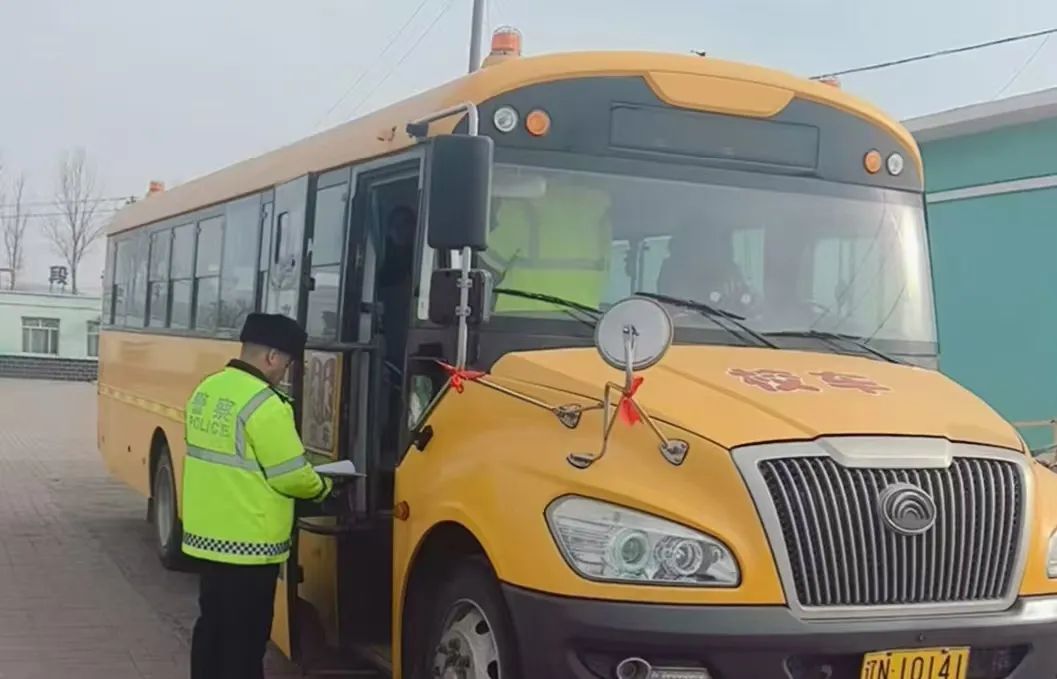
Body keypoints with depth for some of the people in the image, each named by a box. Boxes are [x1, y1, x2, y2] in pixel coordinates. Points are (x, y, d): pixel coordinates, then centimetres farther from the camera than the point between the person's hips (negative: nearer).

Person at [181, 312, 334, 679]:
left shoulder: (206, 390, 6)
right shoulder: (263, 404, -21)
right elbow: (292, 476, -17)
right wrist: (322, 487, 1)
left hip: (207, 535, 9)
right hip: (247, 545, -9)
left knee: (212, 627, 19)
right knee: (245, 640, 2)